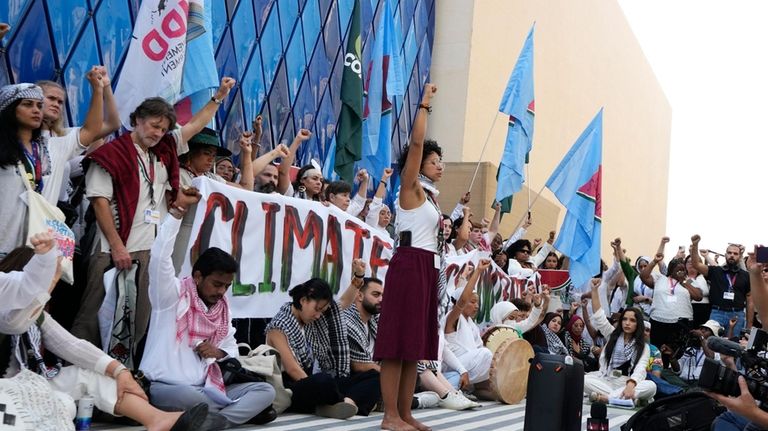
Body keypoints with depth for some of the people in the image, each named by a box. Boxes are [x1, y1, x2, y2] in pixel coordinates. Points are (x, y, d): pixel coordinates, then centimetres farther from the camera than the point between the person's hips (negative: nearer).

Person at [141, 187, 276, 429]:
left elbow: (231, 348, 22)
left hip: (205, 388, 7)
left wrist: (218, 352, -3)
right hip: (164, 388, -6)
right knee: (191, 398, -41)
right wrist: (179, 209, -20)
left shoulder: (222, 308, 14)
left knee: (265, 391, -11)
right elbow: (160, 255, -20)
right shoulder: (171, 295, -4)